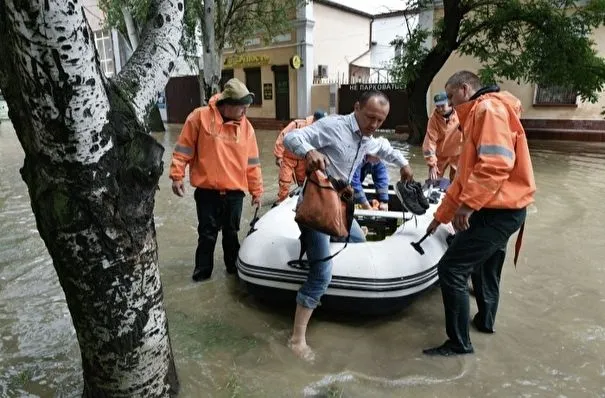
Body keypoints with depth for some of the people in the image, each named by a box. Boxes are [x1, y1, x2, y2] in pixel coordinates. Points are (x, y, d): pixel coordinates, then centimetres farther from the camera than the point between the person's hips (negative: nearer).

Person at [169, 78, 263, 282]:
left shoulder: (246, 126, 2)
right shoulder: (200, 116, -8)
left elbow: (252, 163, 6)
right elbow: (183, 149, -4)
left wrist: (256, 190, 8)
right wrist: (177, 176, -7)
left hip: (234, 192, 3)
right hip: (207, 191, -2)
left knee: (231, 233, 15)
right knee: (207, 234, 8)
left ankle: (234, 266, 32)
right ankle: (203, 270, 24)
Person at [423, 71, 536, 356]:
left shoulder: (489, 109, -13)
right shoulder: (476, 116, 20)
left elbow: (496, 164, -28)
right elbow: (465, 175, 21)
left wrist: (467, 204, -27)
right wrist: (441, 214, 22)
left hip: (497, 210, -11)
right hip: (499, 208, 11)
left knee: (450, 270, -9)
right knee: (484, 266, 26)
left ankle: (459, 343, 4)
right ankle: (485, 321, 45)